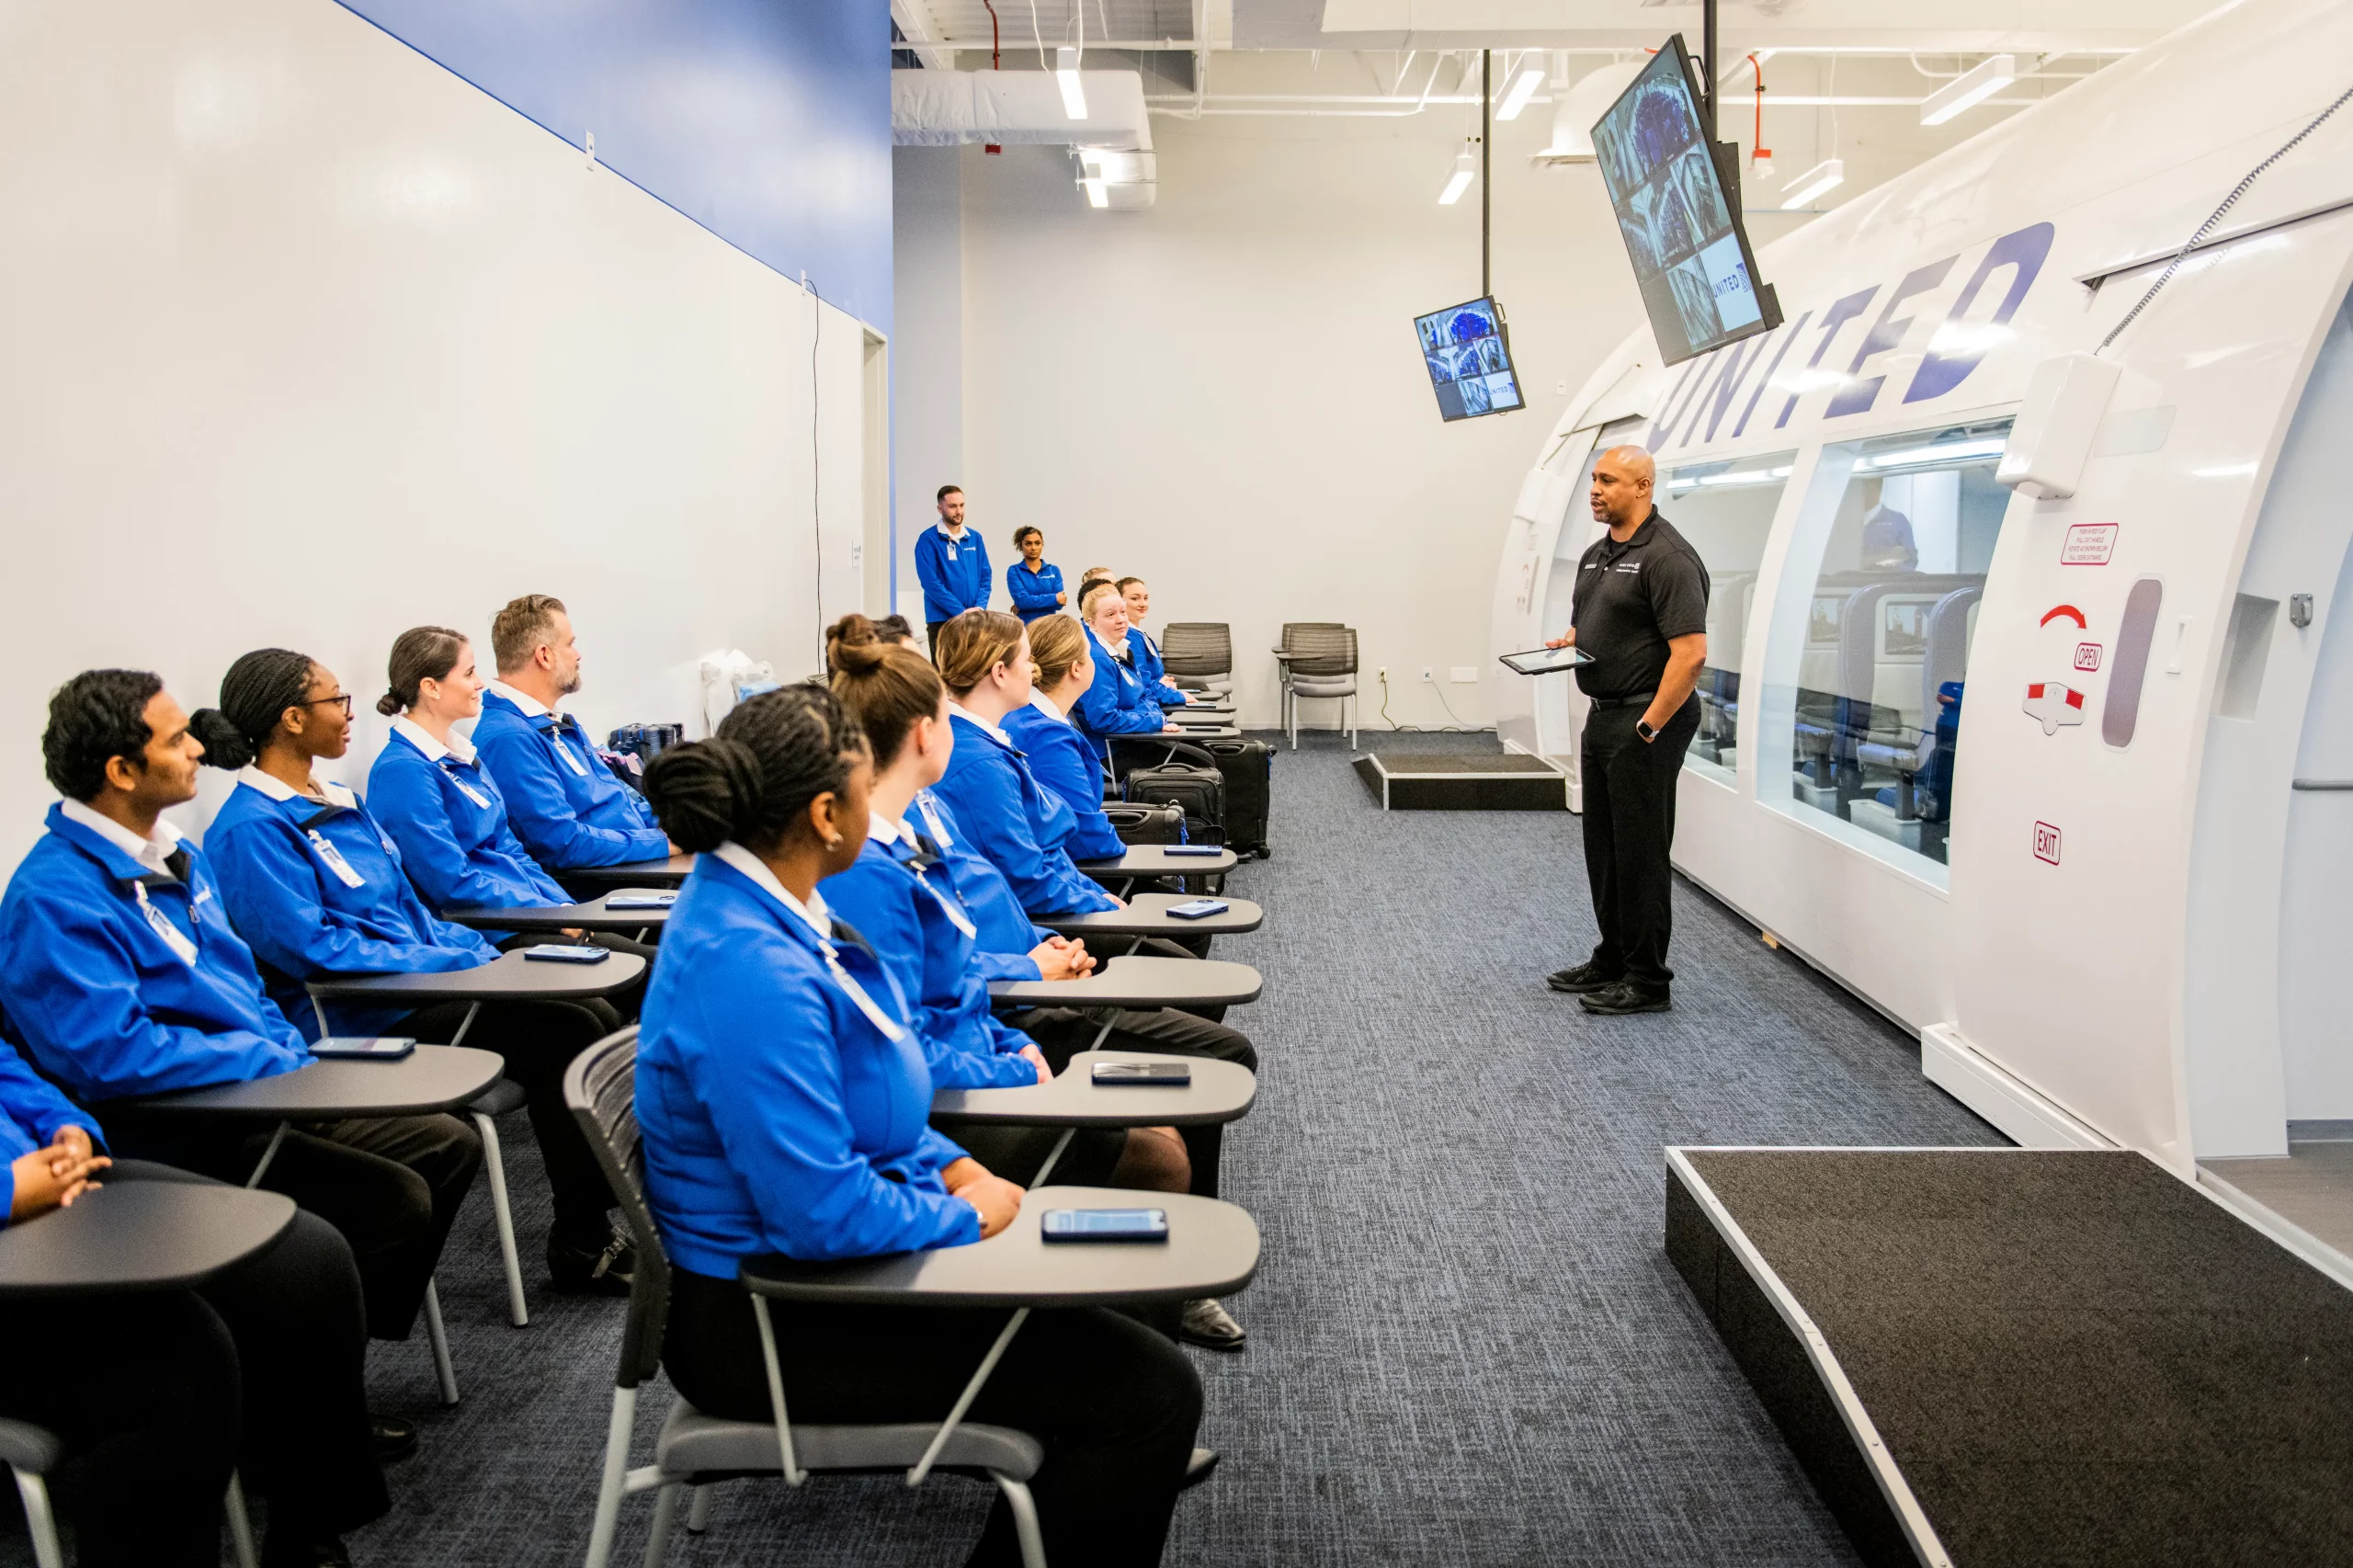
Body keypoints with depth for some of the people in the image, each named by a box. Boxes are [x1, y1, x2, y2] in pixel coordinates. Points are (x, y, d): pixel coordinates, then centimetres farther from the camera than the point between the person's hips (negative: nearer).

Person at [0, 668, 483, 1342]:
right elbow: (109, 1054, -26)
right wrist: (277, 1064, -18)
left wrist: (303, 1059, 3)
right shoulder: (54, 896, -17)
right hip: (169, 1138, -9)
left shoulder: (180, 855, 13)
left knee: (450, 1146, 2)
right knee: (394, 1201, -23)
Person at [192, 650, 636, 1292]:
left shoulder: (337, 804, 17)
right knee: (569, 1030, -20)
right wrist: (457, 964, -18)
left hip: (425, 979, 9)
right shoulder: (252, 829, -13)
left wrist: (484, 952, 5)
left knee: (592, 1017, -8)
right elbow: (315, 949, -20)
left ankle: (592, 1229, -3)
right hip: (363, 1019, -9)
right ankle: (580, 1246, -9)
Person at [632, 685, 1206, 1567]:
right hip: (776, 1324, -10)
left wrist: (950, 1163, 5)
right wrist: (966, 1214, -14)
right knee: (1152, 1396, -13)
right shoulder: (751, 971, -30)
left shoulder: (746, 896, 1)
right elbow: (823, 1213, -30)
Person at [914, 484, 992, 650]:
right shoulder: (929, 539, -5)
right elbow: (931, 583, -13)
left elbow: (985, 576, 11)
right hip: (942, 620, -4)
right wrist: (961, 612, -16)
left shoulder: (975, 538, 11)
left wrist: (979, 607, -7)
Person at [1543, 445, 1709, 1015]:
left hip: (1647, 719, -9)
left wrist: (1648, 728, -22)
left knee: (1640, 852, -3)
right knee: (1604, 847, 15)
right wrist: (1566, 642, 4)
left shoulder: (1667, 556, -16)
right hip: (1602, 715, 9)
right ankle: (1612, 961, 28)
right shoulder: (1596, 555, 13)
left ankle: (1647, 981, 6)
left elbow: (1691, 652, -22)